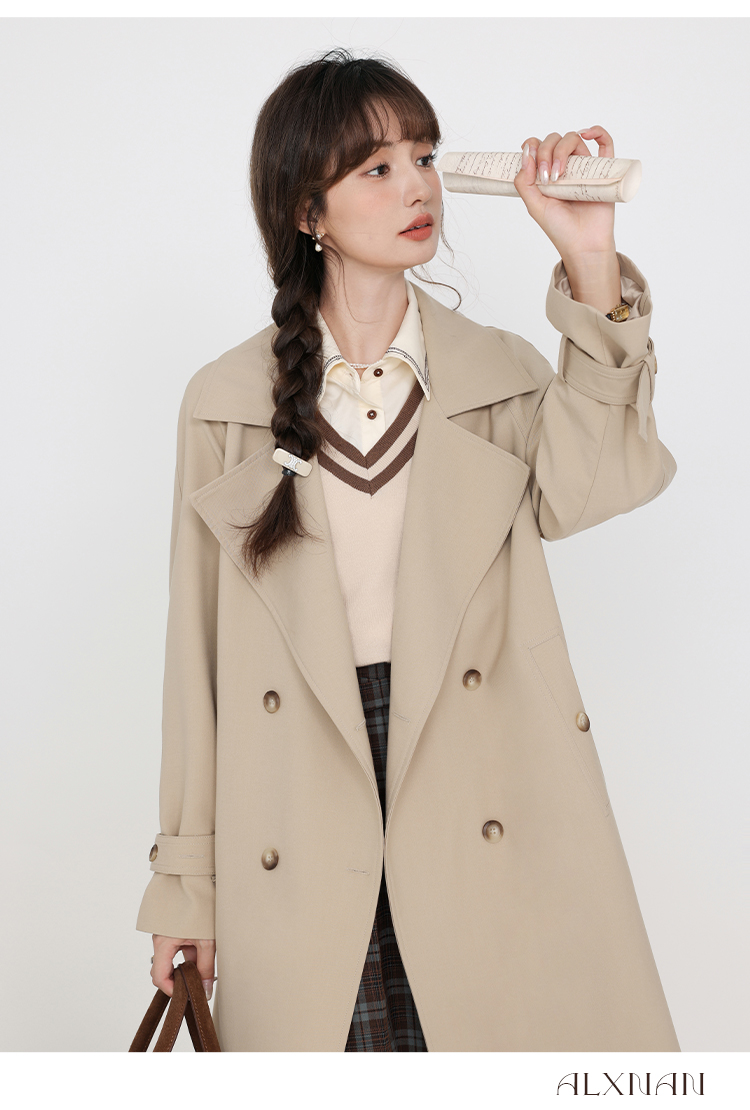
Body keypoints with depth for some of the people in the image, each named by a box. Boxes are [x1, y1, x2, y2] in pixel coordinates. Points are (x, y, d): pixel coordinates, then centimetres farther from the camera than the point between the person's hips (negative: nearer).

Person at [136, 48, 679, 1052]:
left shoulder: (500, 374, 7)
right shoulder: (226, 402, 4)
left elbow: (585, 486, -16)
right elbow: (199, 652, 5)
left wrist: (591, 269, -21)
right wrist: (186, 879, 6)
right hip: (303, 841, 0)